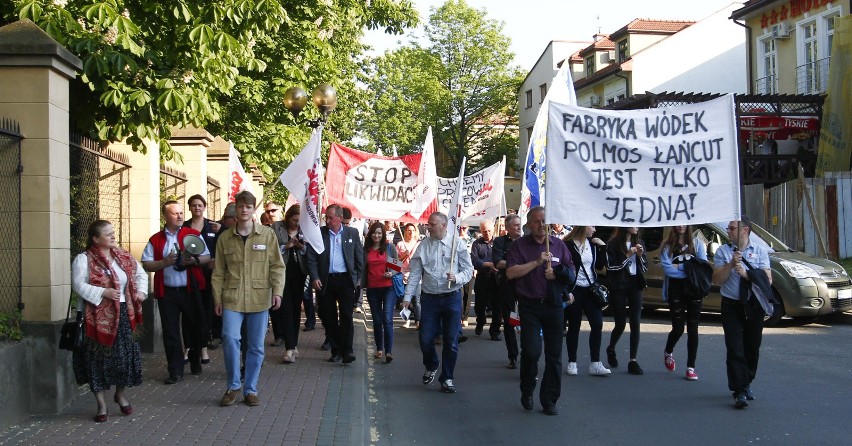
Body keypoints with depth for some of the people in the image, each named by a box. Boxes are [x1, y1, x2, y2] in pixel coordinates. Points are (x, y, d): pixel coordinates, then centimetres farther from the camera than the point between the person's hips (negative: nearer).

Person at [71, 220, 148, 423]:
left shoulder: (124, 257, 9)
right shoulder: (84, 259, -9)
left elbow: (140, 273, 20)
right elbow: (79, 285, -15)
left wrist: (141, 291, 3)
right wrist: (103, 293, -22)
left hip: (124, 313, 5)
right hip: (99, 316, -5)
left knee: (125, 354, 8)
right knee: (100, 358, 1)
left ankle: (121, 394, 30)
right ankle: (101, 404, 11)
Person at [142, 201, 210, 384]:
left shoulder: (193, 234, 5)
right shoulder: (156, 240, 5)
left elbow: (207, 257, 4)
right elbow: (146, 265, 1)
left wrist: (194, 260, -16)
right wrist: (165, 262, -14)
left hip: (190, 290, 0)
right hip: (167, 292, 0)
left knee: (194, 328, 10)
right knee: (171, 332, 1)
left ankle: (195, 362, 30)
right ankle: (176, 371, 7)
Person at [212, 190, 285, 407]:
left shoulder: (267, 235, 3)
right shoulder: (225, 238, 7)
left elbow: (277, 266, 2)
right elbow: (219, 272, 9)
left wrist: (277, 291, -9)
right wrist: (217, 298, 5)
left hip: (259, 298, 0)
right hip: (232, 298, 0)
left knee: (256, 346, 5)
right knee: (230, 338, -15)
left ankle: (250, 389, 19)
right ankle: (233, 386, 3)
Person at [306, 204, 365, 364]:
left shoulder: (352, 233, 4)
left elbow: (359, 257, 9)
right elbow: (311, 258, 2)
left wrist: (357, 277, 5)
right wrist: (314, 277, -8)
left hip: (345, 280, -1)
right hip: (325, 280, 1)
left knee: (346, 316, -7)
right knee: (329, 317, 5)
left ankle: (347, 350, -6)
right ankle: (336, 350, 13)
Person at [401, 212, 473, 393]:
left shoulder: (457, 244, -3)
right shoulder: (423, 246, 2)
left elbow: (468, 269, -1)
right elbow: (415, 273, 3)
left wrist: (456, 278, -21)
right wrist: (407, 297, -2)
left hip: (452, 297, -1)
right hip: (429, 297, 2)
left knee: (451, 341, 3)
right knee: (425, 339, 2)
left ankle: (447, 378, 18)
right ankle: (431, 367, 32)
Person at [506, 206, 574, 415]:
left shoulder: (558, 245, 10)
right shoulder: (519, 245, 1)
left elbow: (571, 271, 12)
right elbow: (510, 273, -10)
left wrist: (557, 274, -9)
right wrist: (537, 262, -16)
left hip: (554, 304, 3)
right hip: (529, 305, -3)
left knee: (554, 355, 5)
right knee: (531, 351, -13)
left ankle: (549, 399, 16)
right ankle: (527, 392, 11)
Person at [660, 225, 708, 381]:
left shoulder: (697, 244, 7)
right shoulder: (667, 246, 3)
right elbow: (667, 269, -9)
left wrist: (679, 267, -10)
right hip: (675, 290, -1)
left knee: (692, 329, -1)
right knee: (678, 328, 0)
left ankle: (691, 367, 6)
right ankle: (668, 352, 33)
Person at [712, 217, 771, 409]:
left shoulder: (760, 251, 4)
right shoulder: (722, 251, 2)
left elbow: (768, 280, -4)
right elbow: (717, 279, -4)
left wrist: (745, 273, -16)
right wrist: (731, 264, -17)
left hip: (754, 306, 2)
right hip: (731, 306, -1)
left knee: (752, 348, 10)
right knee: (735, 349, -9)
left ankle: (746, 384, 29)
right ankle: (740, 392, -9)